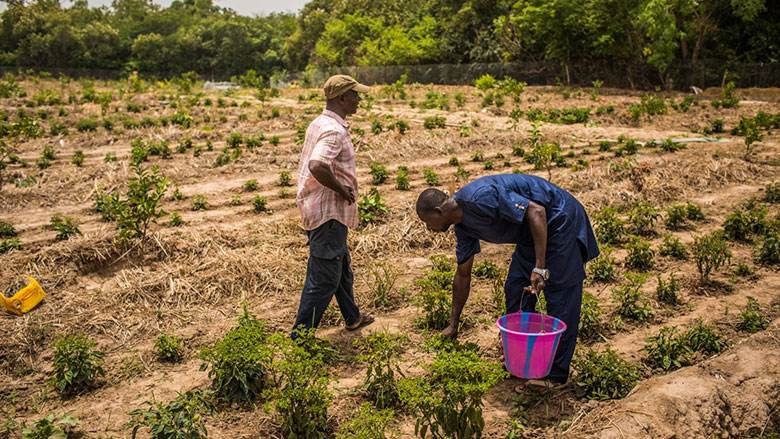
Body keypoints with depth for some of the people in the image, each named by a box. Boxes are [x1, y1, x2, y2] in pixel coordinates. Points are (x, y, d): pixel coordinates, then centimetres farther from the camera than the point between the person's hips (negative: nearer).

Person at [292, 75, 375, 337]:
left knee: (341, 266, 24)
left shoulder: (318, 124, 11)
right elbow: (317, 166, -38)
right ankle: (299, 337, 8)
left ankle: (353, 318, 42)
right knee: (324, 279, -1)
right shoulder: (334, 130, -21)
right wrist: (342, 190, -22)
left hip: (315, 207, 11)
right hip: (329, 212, -11)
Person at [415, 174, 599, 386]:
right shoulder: (463, 225, 2)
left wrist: (540, 268, -32)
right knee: (515, 290, 7)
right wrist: (453, 325, 17)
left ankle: (557, 374, 0)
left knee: (560, 296, -7)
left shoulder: (481, 197, -28)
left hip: (560, 221, -9)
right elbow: (463, 275, 12)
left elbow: (536, 212, -30)